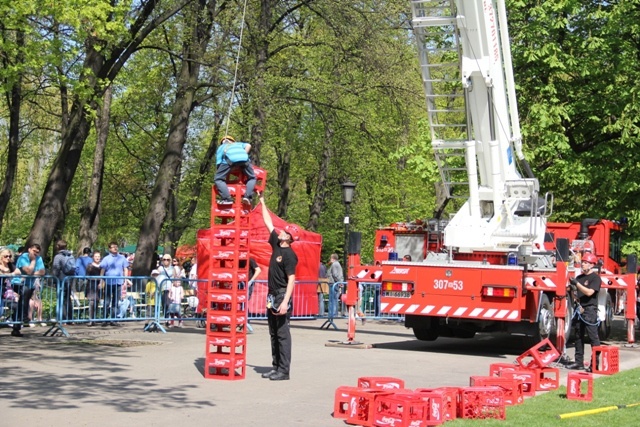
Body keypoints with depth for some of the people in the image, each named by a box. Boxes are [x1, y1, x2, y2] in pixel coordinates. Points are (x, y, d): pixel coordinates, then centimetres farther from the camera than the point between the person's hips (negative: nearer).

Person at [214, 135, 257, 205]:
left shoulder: (221, 148, 38)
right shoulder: (238, 144, 45)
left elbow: (218, 163, 24)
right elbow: (248, 145, 22)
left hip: (230, 159, -2)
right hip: (244, 158, 2)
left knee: (218, 179, 9)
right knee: (252, 178, 20)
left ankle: (226, 198, -10)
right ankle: (248, 196, -2)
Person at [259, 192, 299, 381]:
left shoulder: (289, 255, -13)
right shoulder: (276, 245, 9)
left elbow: (291, 280, -18)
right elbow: (268, 223, 18)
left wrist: (285, 302, -25)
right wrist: (262, 202, 20)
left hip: (283, 296, -9)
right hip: (272, 296, 9)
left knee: (283, 333, -7)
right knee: (273, 333, 11)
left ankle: (284, 370, -6)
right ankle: (276, 367, 17)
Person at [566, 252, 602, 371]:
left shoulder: (595, 277, -5)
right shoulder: (579, 277, 16)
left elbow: (589, 292, -17)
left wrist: (577, 284, -18)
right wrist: (572, 290, -1)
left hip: (590, 310, -8)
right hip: (579, 310, 8)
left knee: (593, 337, -7)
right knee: (578, 336, 9)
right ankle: (578, 362, 14)